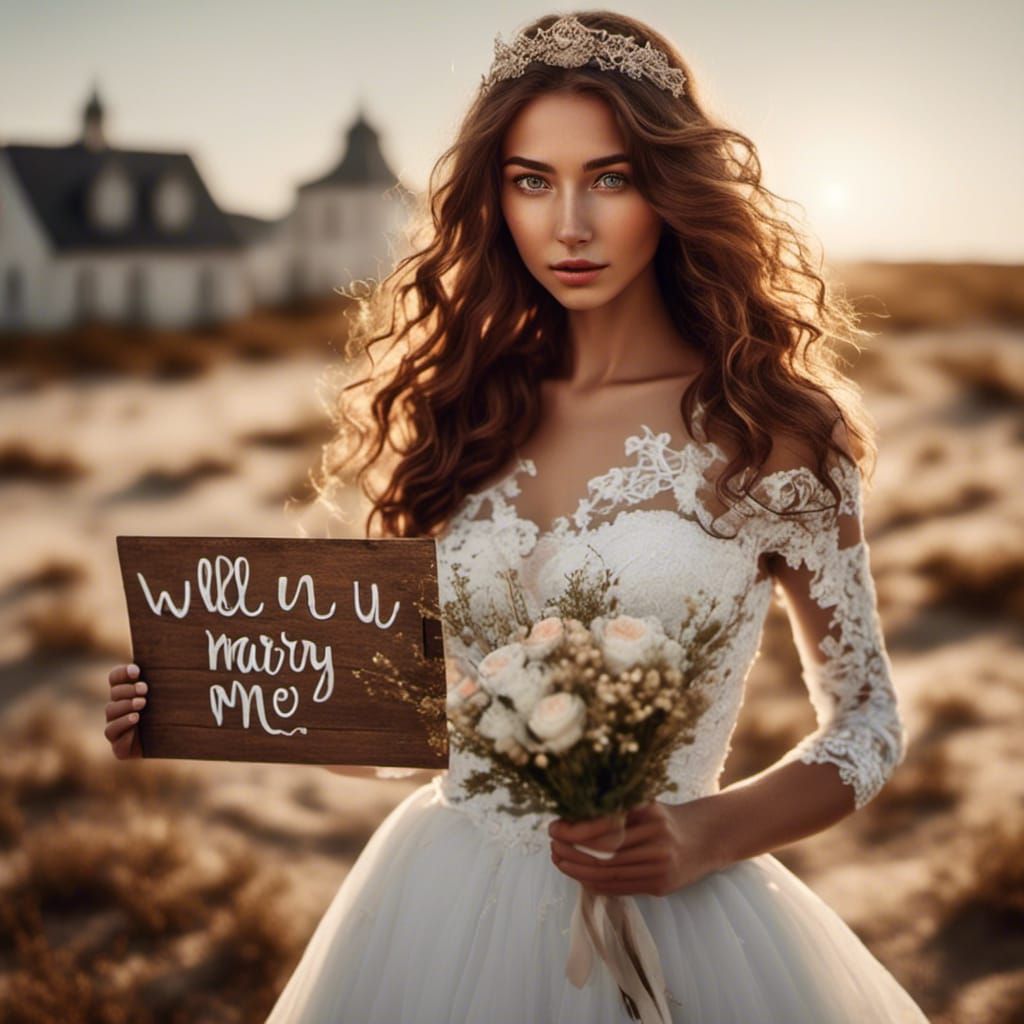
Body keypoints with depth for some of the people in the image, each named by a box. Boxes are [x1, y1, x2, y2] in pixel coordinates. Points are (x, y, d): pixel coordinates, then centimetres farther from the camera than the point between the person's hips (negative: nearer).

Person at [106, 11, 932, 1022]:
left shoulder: (770, 431, -9)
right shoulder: (461, 411, 1)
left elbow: (866, 719, 0)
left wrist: (706, 836, -15)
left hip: (663, 924, -3)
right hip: (437, 902, 3)